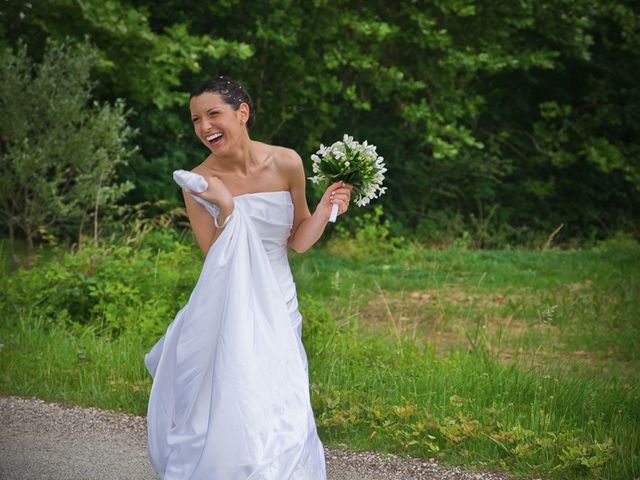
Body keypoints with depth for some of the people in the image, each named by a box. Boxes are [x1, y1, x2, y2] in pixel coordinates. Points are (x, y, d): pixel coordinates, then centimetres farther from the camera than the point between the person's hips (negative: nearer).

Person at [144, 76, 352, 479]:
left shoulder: (286, 164, -5)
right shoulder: (198, 184, -9)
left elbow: (298, 241, 6)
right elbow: (217, 261, -11)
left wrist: (325, 210, -11)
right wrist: (227, 209, -24)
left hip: (277, 311, 2)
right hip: (225, 311, -1)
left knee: (277, 413, -2)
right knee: (224, 415, -6)